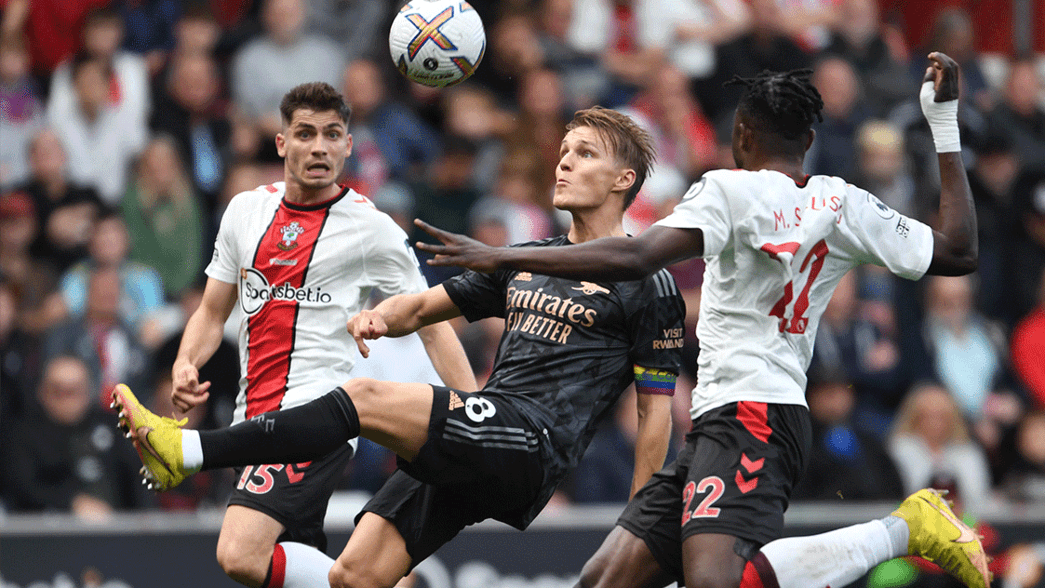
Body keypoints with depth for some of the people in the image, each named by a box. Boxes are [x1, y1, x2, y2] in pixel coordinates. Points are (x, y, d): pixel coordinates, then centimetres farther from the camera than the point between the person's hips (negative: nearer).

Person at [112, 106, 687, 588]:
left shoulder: (649, 285, 4)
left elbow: (656, 410, 2)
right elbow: (424, 306, 29)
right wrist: (381, 316, 3)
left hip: (532, 447, -7)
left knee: (365, 398, -23)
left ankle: (187, 451, -25)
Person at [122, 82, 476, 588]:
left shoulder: (370, 227, -3)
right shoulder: (246, 210, 12)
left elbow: (433, 328, 1)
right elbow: (213, 312, 20)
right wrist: (186, 365, -1)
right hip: (254, 422, 7)